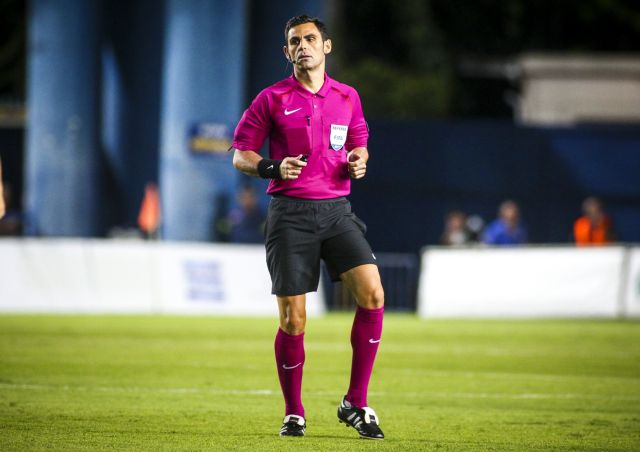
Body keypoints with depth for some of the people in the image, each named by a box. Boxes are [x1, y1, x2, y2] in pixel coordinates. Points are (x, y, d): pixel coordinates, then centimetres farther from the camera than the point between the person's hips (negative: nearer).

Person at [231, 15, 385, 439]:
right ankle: (294, 413, 14)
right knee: (293, 317, -4)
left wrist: (359, 161, 0)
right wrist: (273, 168, -14)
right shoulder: (272, 99, 2)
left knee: (372, 293, -17)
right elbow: (240, 154, 5)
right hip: (290, 212, -2)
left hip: (336, 210, 2)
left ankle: (356, 404, -6)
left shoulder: (347, 97, 11)